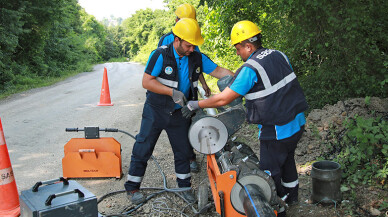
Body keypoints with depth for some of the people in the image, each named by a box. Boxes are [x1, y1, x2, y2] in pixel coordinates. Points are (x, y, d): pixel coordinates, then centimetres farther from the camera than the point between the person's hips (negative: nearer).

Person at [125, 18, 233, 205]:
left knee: (183, 151, 12)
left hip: (179, 113, 4)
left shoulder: (197, 58, -2)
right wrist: (172, 92, -26)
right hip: (156, 111, -4)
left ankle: (184, 186, 30)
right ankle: (132, 188, 19)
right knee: (143, 149, 3)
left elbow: (219, 71, 1)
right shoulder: (161, 55, -17)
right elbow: (146, 82, -20)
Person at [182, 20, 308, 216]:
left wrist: (196, 105, -8)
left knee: (270, 171, 9)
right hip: (297, 122, 9)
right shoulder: (279, 55, 3)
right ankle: (291, 195, 49)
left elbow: (223, 99, -20)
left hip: (277, 131, -9)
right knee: (287, 159, 29)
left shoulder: (250, 69, -21)